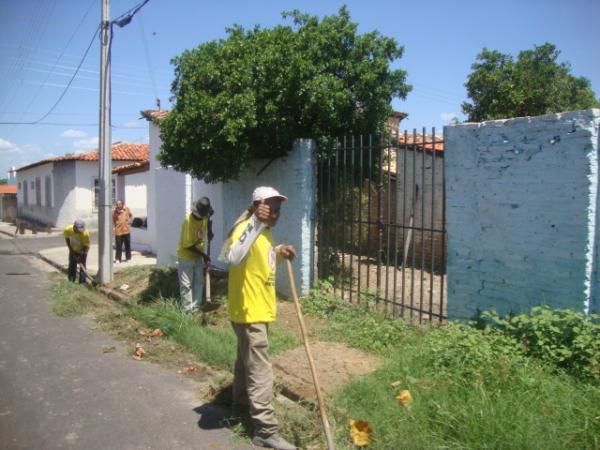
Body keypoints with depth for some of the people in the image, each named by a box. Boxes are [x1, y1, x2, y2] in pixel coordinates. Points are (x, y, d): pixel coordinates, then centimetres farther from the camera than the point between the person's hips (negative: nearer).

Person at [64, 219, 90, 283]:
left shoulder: (85, 233, -35)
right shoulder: (68, 229, -26)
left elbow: (86, 246, -24)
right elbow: (67, 238, -3)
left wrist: (81, 257, -26)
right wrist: (70, 249, -6)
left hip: (82, 251, -3)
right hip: (73, 250, 3)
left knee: (82, 265, -8)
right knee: (72, 266, 9)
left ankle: (82, 282, -3)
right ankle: (71, 282, 23)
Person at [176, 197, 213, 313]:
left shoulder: (204, 216, -8)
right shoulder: (189, 220, -27)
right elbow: (188, 245, -24)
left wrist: (209, 231, 4)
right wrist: (203, 255, -19)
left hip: (198, 256, 7)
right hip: (186, 256, -7)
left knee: (199, 282, 10)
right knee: (186, 284, -2)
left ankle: (196, 307, 19)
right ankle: (187, 310, 6)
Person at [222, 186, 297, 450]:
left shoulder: (265, 231, 9)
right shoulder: (246, 229, -21)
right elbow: (233, 259, -41)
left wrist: (279, 253, 5)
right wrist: (255, 225, -42)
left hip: (260, 310, 10)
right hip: (249, 312, -10)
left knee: (247, 360, 26)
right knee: (260, 372, -4)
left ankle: (241, 401, 45)